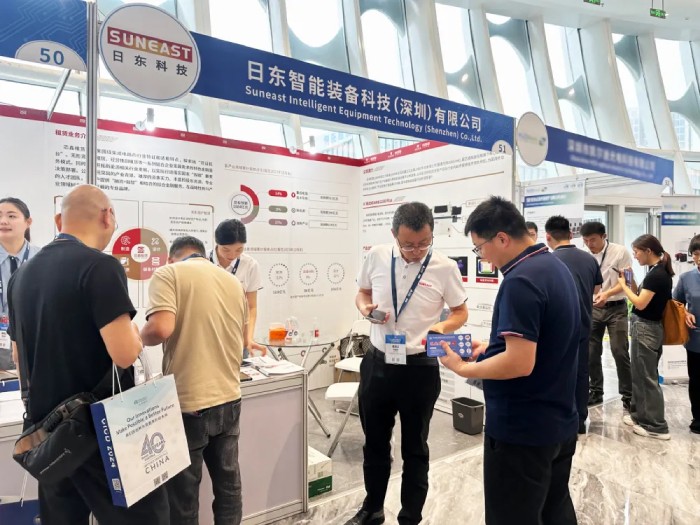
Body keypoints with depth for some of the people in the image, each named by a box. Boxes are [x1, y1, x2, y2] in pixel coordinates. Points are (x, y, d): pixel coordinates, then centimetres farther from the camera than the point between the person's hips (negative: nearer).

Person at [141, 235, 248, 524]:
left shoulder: (168, 274, -5)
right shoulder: (233, 281, 11)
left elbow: (160, 329, -20)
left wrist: (137, 338, 0)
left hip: (188, 402, -5)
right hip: (229, 398, 5)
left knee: (183, 492, 11)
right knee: (228, 483, 18)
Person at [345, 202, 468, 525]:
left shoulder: (445, 267, -11)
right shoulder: (376, 257, -4)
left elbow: (461, 312, 1)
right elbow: (362, 293, 11)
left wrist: (441, 328, -20)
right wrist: (366, 308, -11)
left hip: (420, 369, -3)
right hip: (376, 364, 3)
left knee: (414, 449, 14)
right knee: (374, 443, 20)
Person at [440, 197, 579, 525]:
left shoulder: (521, 280, -24)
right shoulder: (555, 266, 6)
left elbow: (520, 363, -28)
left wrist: (464, 368, -15)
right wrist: (490, 347, 9)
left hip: (521, 431, -9)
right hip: (559, 423, 9)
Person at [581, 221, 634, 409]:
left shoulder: (620, 252, -9)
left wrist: (607, 294, -26)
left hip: (616, 308, -3)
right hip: (593, 308, 3)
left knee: (619, 352, -2)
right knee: (591, 352, 8)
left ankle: (628, 395, 13)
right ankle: (596, 392, 23)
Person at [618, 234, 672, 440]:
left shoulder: (656, 274, -20)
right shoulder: (659, 272, 9)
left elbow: (641, 303, -21)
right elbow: (642, 297, 12)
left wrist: (623, 285, -11)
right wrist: (631, 281, 3)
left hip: (646, 329, -10)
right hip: (646, 328, 10)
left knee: (647, 377, 0)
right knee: (640, 374, 18)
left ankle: (657, 426, 10)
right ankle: (640, 414, 29)